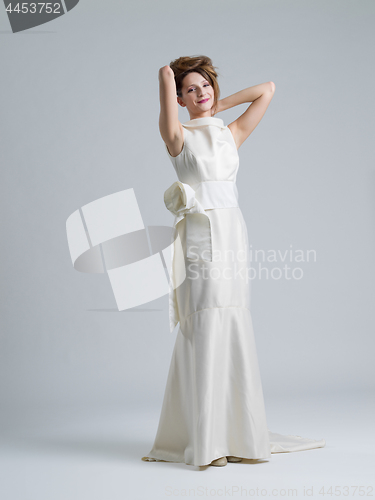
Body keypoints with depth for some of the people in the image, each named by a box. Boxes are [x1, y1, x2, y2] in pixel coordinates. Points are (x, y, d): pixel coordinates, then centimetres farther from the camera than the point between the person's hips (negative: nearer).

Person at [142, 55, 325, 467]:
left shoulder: (232, 133, 17)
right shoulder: (177, 136, 2)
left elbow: (267, 89, 20)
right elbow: (165, 73, -8)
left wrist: (219, 105, 21)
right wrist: (171, 76, 14)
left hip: (233, 233, 5)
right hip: (201, 235, -5)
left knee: (233, 332, 5)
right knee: (205, 330, -8)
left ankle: (235, 430, 13)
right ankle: (202, 439, -3)